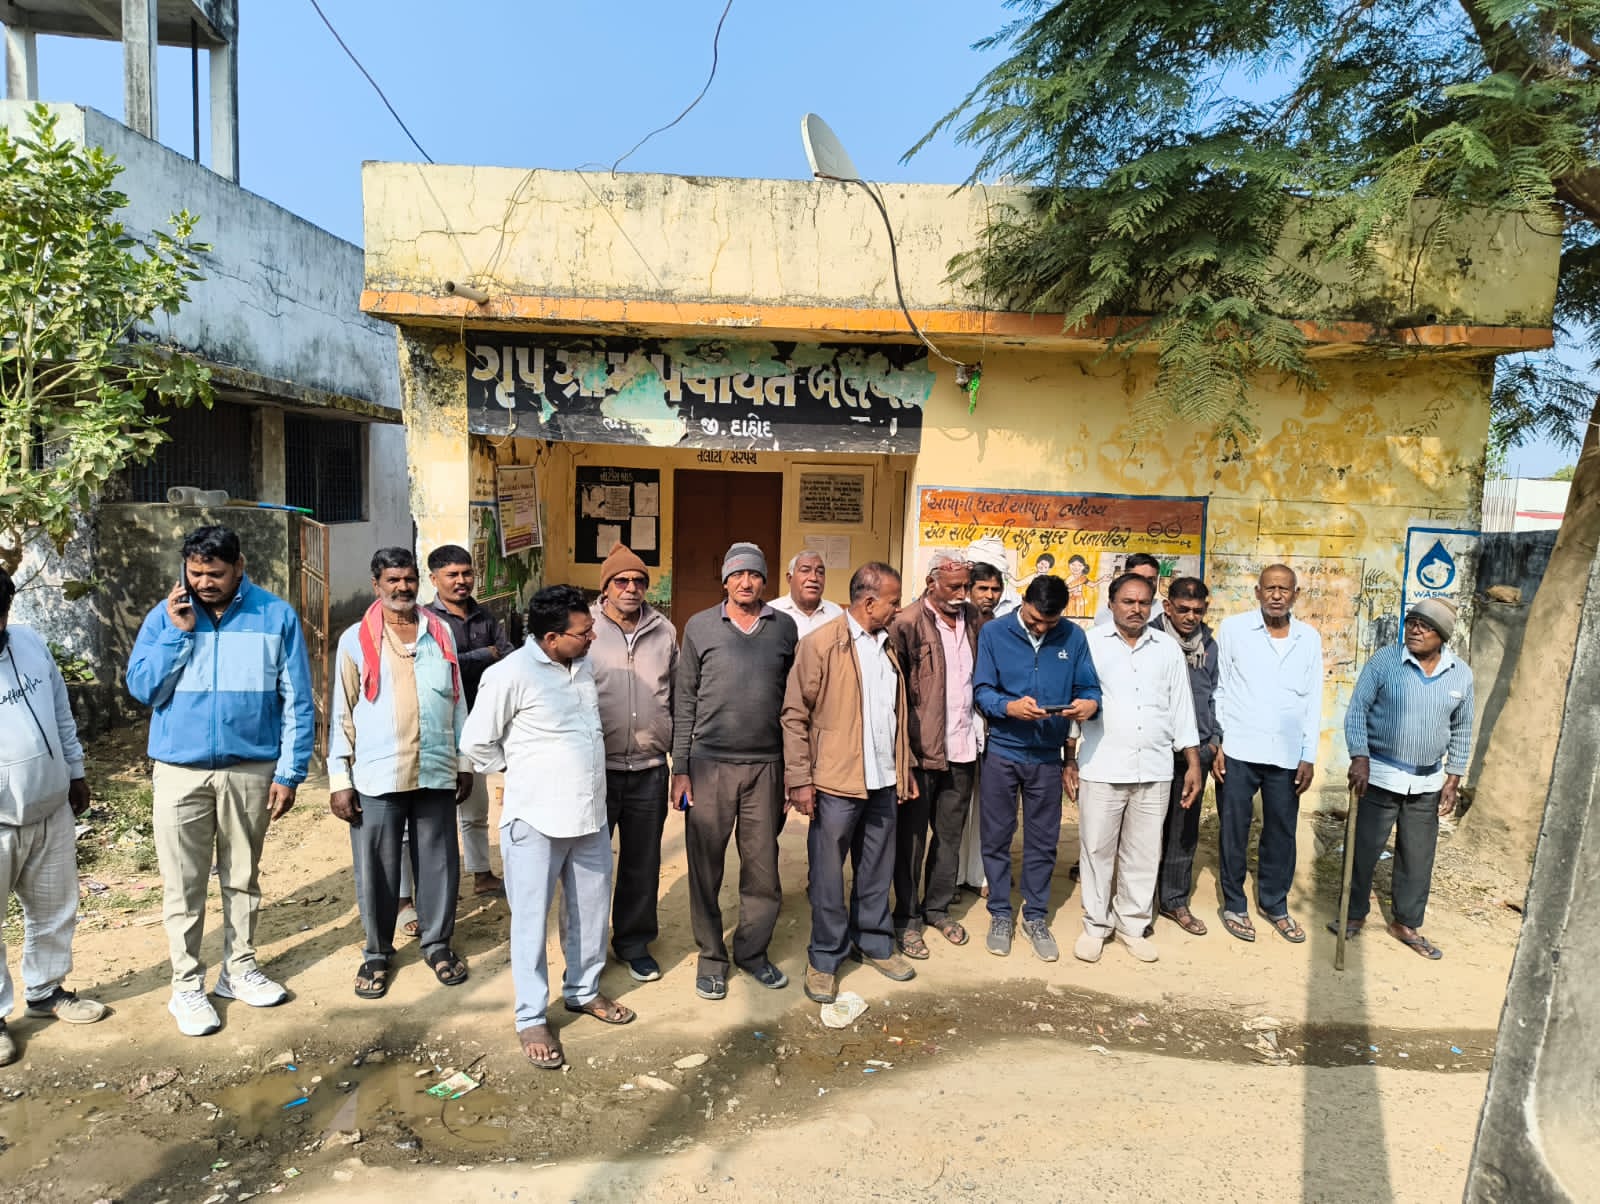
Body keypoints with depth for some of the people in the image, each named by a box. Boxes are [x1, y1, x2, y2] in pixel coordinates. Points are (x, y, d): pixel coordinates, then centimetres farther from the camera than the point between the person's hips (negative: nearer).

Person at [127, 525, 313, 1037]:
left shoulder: (276, 616, -6)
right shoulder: (164, 617, -2)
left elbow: (297, 702, -4)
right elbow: (142, 688, -7)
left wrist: (290, 772, -7)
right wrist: (178, 631, -16)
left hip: (251, 770, 0)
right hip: (180, 771, 0)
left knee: (242, 878, 15)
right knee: (183, 885, 5)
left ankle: (239, 968, 30)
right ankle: (187, 986, 20)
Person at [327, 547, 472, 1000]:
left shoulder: (440, 632, 6)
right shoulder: (356, 640, -1)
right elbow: (342, 714, 0)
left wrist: (465, 762, 10)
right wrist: (339, 780, -3)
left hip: (436, 772, 2)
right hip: (376, 776, -2)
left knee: (438, 862, 10)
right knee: (377, 869, 7)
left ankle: (437, 943, 28)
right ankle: (377, 952, 26)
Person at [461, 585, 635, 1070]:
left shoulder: (584, 665, 3)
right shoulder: (511, 674, -17)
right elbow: (476, 742, -9)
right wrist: (522, 769, 1)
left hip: (590, 814, 6)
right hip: (536, 820, -6)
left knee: (592, 911, 17)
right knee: (531, 920, 7)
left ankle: (583, 990, 38)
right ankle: (532, 1019, 22)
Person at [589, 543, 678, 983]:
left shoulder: (664, 632, 4)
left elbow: (679, 697, 11)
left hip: (649, 769, 3)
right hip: (597, 767, -2)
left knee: (643, 864, 14)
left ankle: (634, 943, 31)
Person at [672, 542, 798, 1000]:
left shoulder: (784, 628, 5)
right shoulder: (699, 627, 2)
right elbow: (684, 701, 3)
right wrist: (680, 768, -1)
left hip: (766, 765, 1)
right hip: (709, 764, -1)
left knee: (763, 868, 7)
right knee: (705, 867, 6)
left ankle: (752, 950, 27)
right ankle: (712, 956, 23)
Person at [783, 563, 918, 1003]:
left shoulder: (888, 645, 11)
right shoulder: (820, 644, -10)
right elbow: (795, 715, -10)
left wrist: (905, 769, 14)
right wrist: (799, 779, -13)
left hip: (884, 781, 6)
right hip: (836, 781, -6)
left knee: (877, 870, 16)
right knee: (828, 873, 6)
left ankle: (875, 943, 33)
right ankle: (825, 958, 21)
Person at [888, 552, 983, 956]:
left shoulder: (974, 619, 7)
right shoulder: (908, 623, -11)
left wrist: (983, 731, 6)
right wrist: (904, 738, -13)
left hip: (962, 748, 6)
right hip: (922, 748, -5)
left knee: (950, 835, 16)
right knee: (911, 836, 7)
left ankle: (938, 908, 33)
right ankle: (907, 918, 21)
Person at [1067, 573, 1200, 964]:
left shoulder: (1168, 648, 8)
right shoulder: (1090, 645, 0)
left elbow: (1181, 708, 11)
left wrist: (1193, 763, 7)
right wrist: (1069, 761, -1)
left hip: (1154, 770, 2)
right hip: (1101, 769, -2)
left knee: (1143, 853, 10)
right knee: (1096, 850, 5)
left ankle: (1133, 924, 25)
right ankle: (1095, 924, 20)